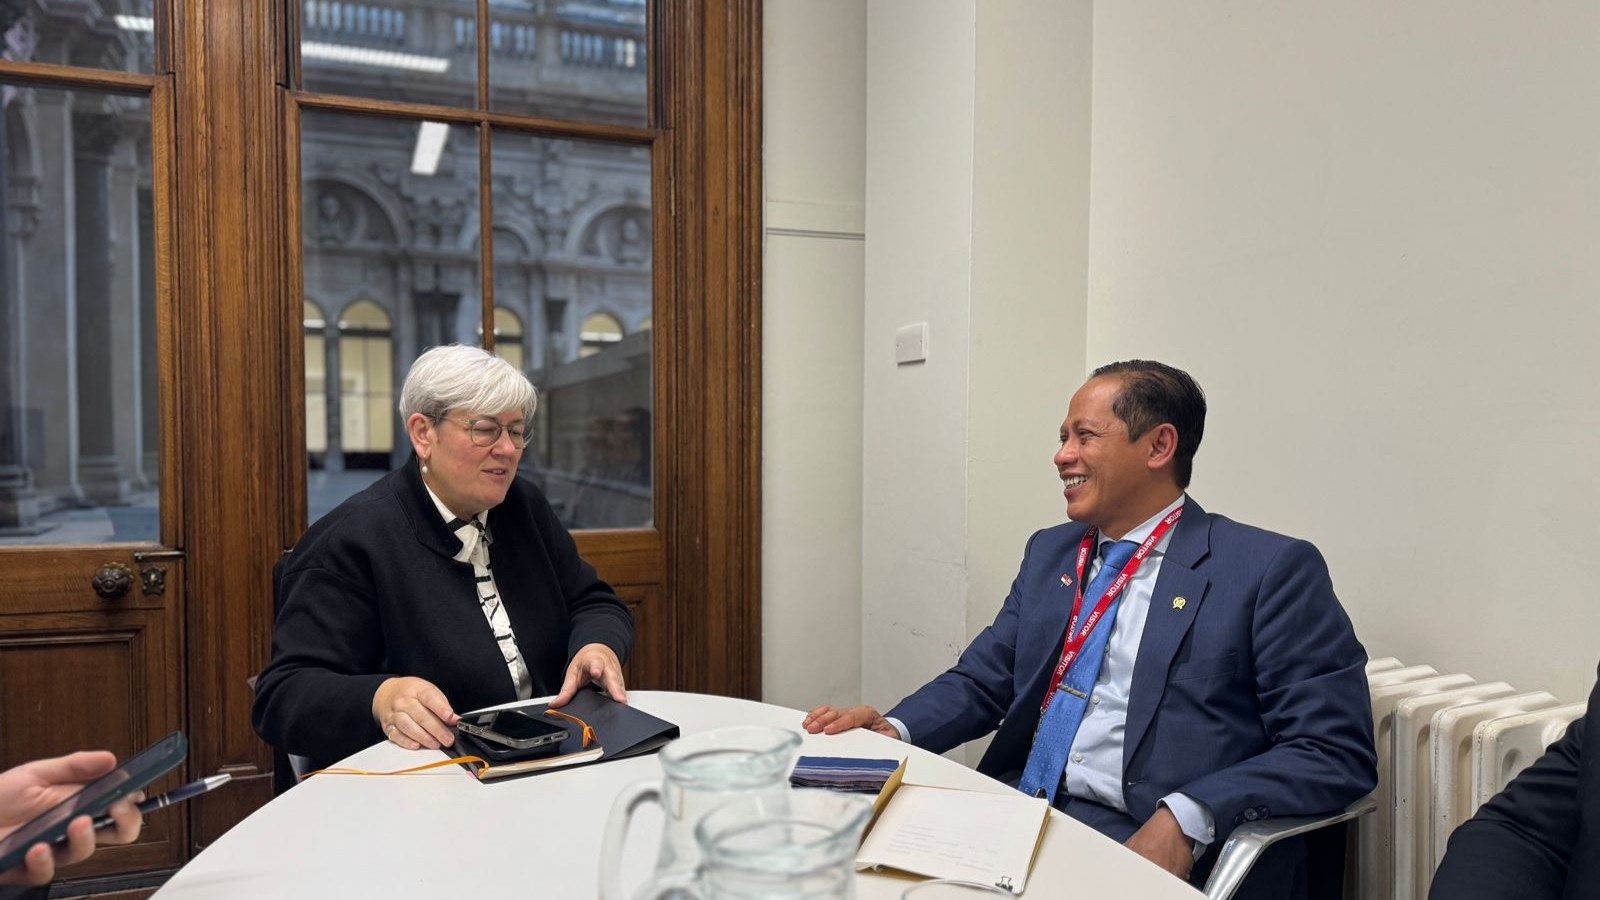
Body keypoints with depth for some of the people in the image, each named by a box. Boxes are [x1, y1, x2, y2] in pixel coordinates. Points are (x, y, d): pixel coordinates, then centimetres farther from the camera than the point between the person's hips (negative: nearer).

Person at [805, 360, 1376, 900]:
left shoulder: (1272, 570, -3)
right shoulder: (1049, 553, 15)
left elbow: (1337, 751, -8)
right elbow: (982, 681, 15)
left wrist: (1186, 820, -22)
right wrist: (895, 730, -5)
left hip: (1144, 844, -4)